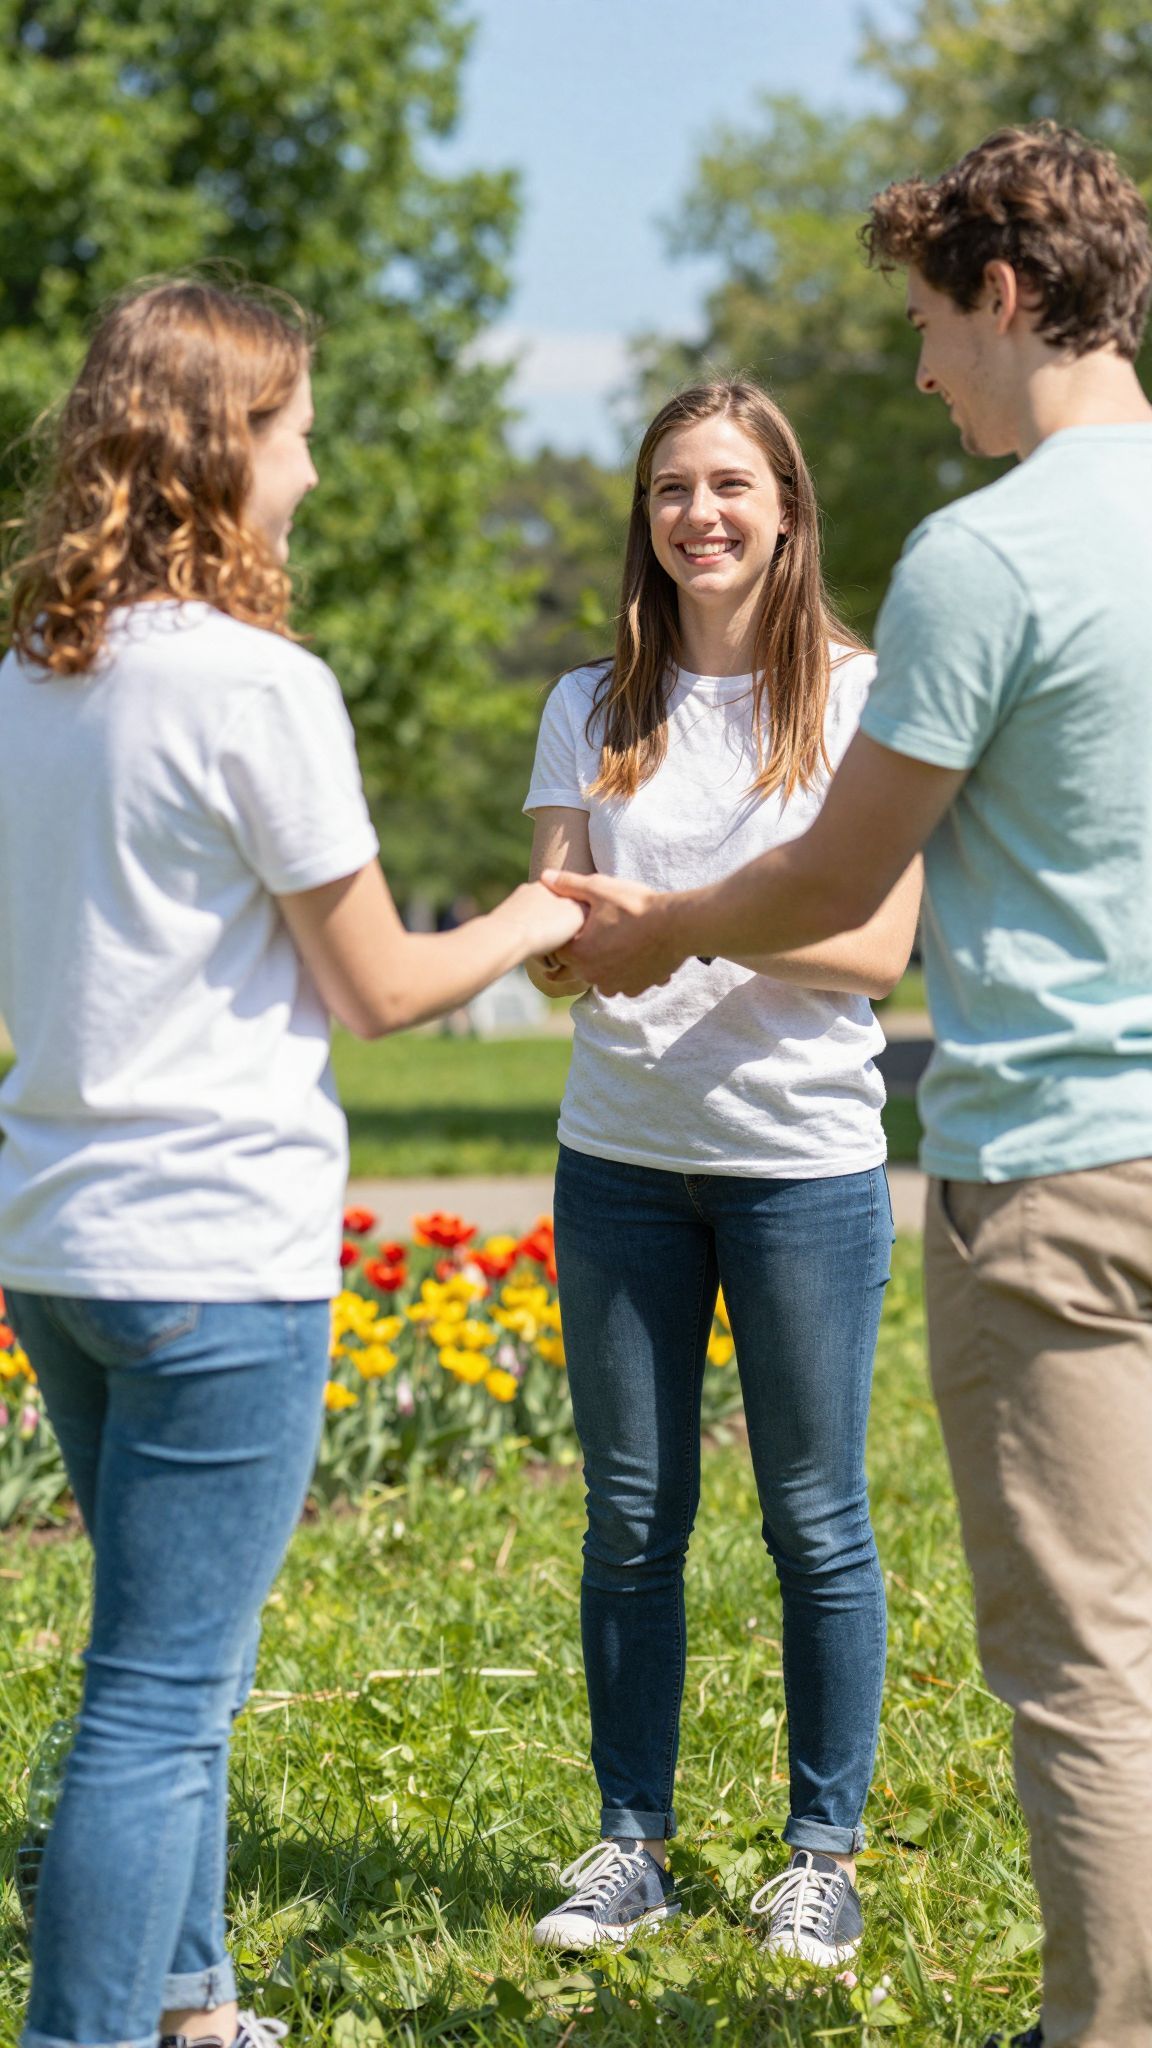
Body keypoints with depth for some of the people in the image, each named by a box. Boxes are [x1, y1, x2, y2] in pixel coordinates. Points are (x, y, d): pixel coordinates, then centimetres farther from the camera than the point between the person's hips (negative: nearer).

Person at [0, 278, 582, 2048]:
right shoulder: (256, 685, -15)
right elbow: (377, 989, -8)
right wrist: (531, 925, 10)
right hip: (214, 1252, -8)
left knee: (173, 1674, 21)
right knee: (159, 1703, -4)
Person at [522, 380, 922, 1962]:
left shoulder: (862, 698, -3)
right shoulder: (594, 709, 8)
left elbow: (880, 948, -10)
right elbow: (551, 940, 3)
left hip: (803, 1162, -3)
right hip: (621, 1160, 3)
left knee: (816, 1522, 4)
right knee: (631, 1518, 8)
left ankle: (824, 1853, 17)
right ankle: (633, 1843, 20)